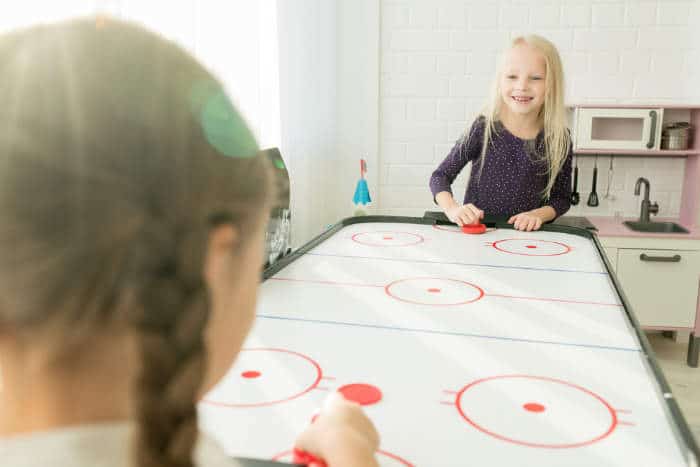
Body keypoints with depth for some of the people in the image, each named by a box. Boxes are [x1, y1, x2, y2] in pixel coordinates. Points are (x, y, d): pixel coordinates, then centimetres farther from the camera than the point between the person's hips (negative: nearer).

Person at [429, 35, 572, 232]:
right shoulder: (484, 128, -7)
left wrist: (538, 214, -11)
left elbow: (561, 198, 8)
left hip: (526, 233, 2)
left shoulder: (559, 139, -3)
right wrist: (452, 209, -21)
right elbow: (441, 176, -3)